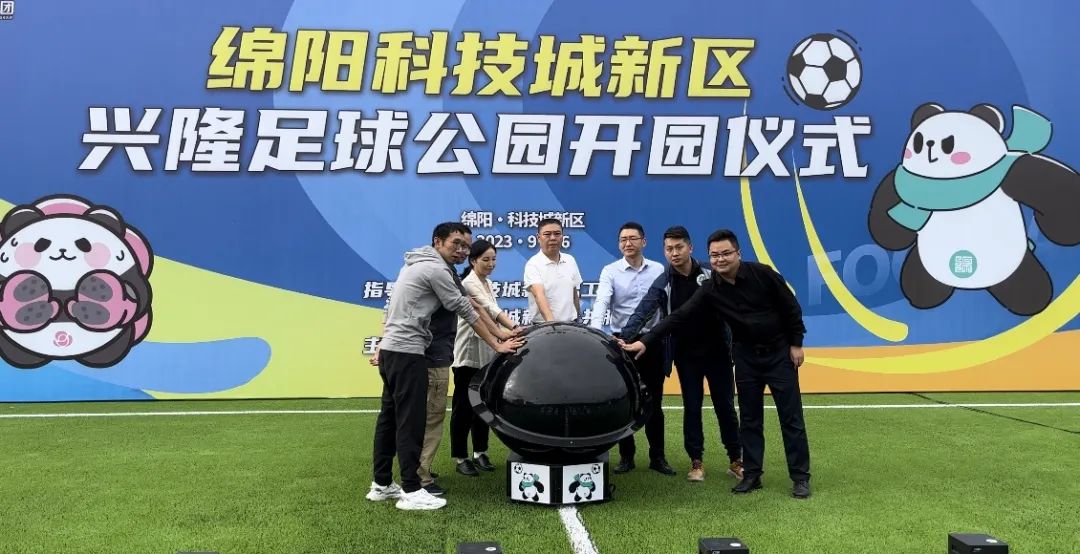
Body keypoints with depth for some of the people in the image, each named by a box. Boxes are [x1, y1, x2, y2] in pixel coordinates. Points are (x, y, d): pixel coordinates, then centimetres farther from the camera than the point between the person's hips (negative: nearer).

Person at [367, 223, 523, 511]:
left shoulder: (418, 262, 18)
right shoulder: (436, 269, -11)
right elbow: (465, 310, -9)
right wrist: (496, 345, -3)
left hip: (391, 349, 10)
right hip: (407, 352, -10)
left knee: (390, 416, 13)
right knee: (411, 421, -7)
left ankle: (381, 484, 20)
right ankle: (411, 492, -3)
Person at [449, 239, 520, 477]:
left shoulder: (487, 283, 13)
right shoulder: (469, 283, -14)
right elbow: (492, 309, -28)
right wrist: (514, 329, -41)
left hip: (486, 353, 8)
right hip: (468, 353, -8)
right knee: (464, 406, -1)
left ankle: (480, 453, 20)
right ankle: (460, 458, 6)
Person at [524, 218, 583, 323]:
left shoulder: (570, 260, 8)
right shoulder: (533, 265, -10)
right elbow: (539, 295, -25)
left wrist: (578, 318, 14)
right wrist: (550, 321, -38)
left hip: (570, 324, 5)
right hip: (543, 326, -5)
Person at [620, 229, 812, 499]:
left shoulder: (762, 274, -16)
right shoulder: (710, 291, -10)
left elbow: (791, 307, -7)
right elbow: (678, 317, -16)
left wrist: (796, 343, -6)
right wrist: (645, 340, -24)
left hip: (779, 352, -3)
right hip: (746, 355, 3)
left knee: (791, 417, 2)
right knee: (749, 419, 8)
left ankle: (800, 477, 10)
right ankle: (752, 474, 18)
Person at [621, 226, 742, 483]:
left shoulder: (710, 276, -2)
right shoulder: (662, 284, -4)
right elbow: (642, 314, -15)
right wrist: (624, 338, -30)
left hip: (717, 352, 0)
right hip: (686, 356, 0)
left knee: (725, 406, 8)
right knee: (691, 408, 6)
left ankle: (736, 460, 20)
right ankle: (696, 462, 17)